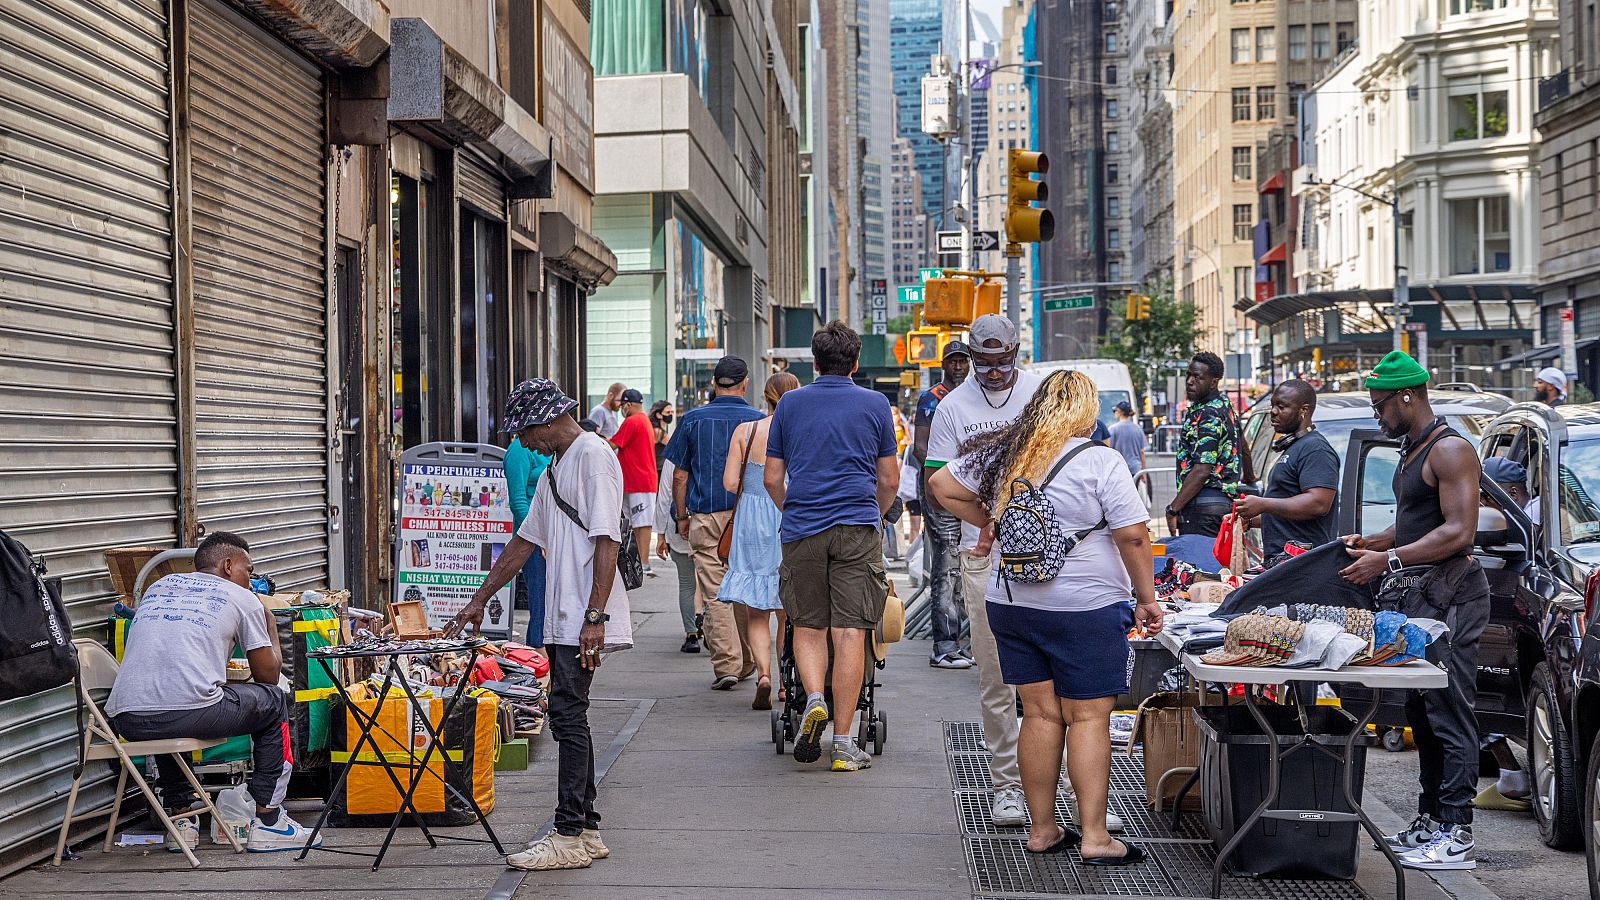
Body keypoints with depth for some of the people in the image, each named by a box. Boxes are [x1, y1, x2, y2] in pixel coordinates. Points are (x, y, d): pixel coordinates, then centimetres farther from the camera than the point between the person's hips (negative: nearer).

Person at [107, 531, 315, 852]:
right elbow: (269, 674, 17)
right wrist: (271, 626, 35)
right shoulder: (242, 598, 12)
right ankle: (267, 821, 19)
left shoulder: (158, 586, 27)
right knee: (273, 700, 21)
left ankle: (180, 815, 34)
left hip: (125, 719, 6)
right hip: (190, 714, -5)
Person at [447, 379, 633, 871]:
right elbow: (523, 543, 27)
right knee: (569, 719, 10)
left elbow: (607, 541, -17)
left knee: (568, 717, -10)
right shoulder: (553, 470, 21)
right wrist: (478, 602, 28)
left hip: (585, 620, -10)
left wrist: (595, 617, -22)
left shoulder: (593, 454, -10)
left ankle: (570, 837, -7)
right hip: (562, 619, 10)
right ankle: (585, 831, 16)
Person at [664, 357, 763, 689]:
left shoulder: (693, 419, 3)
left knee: (714, 593, -1)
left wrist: (681, 517, 12)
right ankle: (746, 663, 20)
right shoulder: (758, 420, 1)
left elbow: (680, 475, 3)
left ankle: (726, 664, -7)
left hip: (706, 518, -1)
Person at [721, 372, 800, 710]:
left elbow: (730, 482, -4)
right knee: (788, 611, 14)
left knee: (755, 612, 4)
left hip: (752, 522, 0)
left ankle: (763, 673, -16)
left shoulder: (745, 431, -2)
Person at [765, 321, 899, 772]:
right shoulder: (875, 405, 6)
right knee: (850, 632, -1)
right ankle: (843, 742, -2)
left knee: (807, 626, 14)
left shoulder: (790, 404, 8)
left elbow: (772, 478, 9)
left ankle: (814, 699, -12)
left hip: (802, 529, 1)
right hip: (857, 529, -1)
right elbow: (890, 481, 9)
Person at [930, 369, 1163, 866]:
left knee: (1040, 713, 11)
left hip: (1011, 602, 5)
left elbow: (942, 486, 14)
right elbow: (1133, 536, -11)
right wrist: (1147, 600, -2)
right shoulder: (1100, 462, -10)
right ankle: (1093, 837, 0)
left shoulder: (1002, 453, 5)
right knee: (1088, 717, 0)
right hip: (1084, 608, -5)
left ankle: (1042, 829, 16)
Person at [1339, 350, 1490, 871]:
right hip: (1421, 598, 10)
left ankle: (1456, 834, -8)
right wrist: (1372, 543, 11)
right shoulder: (1412, 451, 19)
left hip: (1450, 597, -10)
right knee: (1423, 714, 13)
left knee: (1449, 716, -9)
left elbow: (1459, 532, -21)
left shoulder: (1449, 451, -12)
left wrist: (1388, 560, -21)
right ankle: (1431, 821, 20)